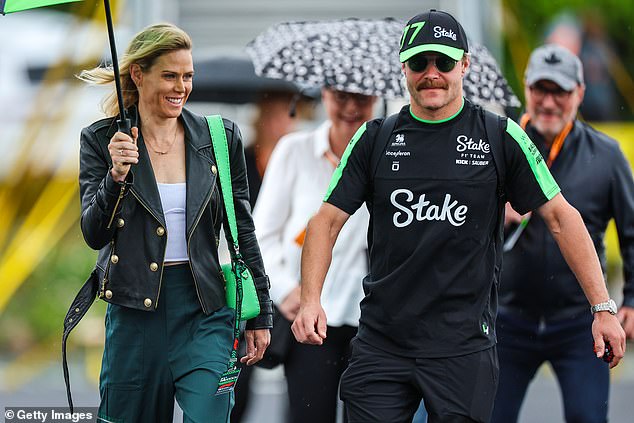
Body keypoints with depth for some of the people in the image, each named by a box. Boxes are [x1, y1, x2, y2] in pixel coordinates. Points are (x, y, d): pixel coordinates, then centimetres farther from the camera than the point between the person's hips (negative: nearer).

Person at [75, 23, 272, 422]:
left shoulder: (220, 138, 4)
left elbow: (242, 231, 10)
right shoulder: (101, 140, 1)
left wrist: (260, 315, 11)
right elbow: (94, 235, -4)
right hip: (134, 310, 0)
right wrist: (117, 176, -20)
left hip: (205, 309, 0)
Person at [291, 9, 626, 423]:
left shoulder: (500, 138, 2)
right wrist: (310, 302, -10)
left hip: (464, 348, -2)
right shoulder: (375, 139, 7)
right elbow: (328, 220, 6)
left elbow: (561, 217, 2)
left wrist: (603, 307, -4)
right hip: (382, 341, 2)